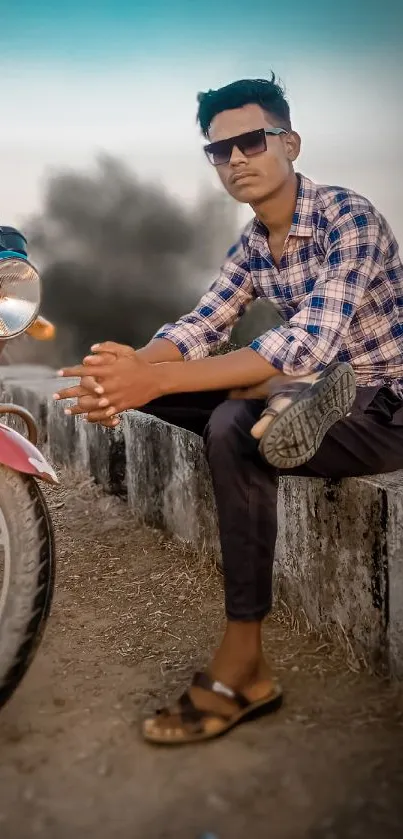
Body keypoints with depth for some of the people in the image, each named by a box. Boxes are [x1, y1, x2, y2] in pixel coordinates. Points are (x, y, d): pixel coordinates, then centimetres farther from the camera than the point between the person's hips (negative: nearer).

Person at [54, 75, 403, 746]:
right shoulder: (251, 246, 7)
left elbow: (309, 344, -30)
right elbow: (202, 327, -3)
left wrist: (156, 379, -36)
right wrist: (130, 369, -26)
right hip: (318, 385, 7)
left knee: (235, 428, -34)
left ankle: (242, 670, -26)